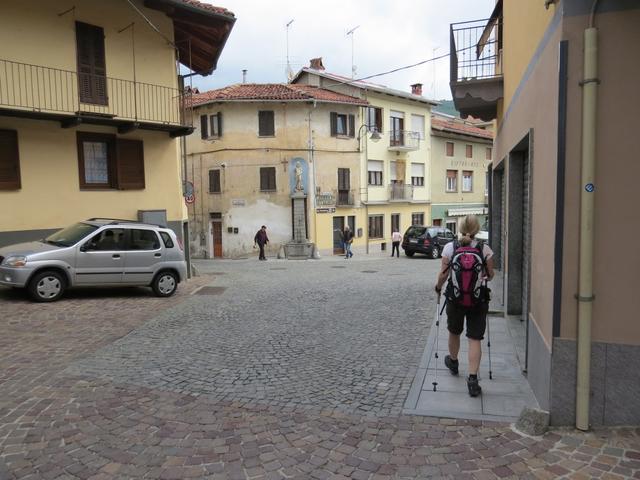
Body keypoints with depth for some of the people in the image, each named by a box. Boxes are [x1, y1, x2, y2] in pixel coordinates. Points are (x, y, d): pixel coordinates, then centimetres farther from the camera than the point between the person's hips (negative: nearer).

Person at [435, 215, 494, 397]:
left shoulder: (450, 247, -9)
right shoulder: (485, 249, -8)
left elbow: (443, 274, -7)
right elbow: (490, 275, 1)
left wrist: (438, 287, 12)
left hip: (454, 298, 1)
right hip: (479, 299, -1)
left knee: (454, 332, 23)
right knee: (475, 338, 5)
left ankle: (453, 362, 47)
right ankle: (473, 379, -3)